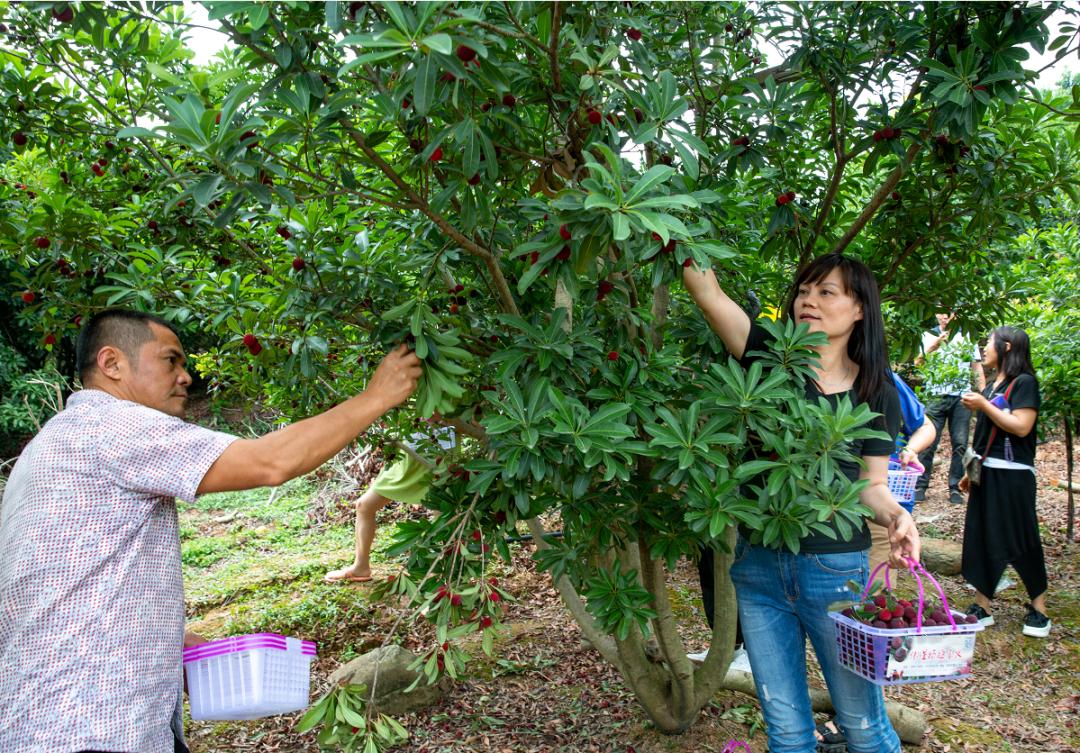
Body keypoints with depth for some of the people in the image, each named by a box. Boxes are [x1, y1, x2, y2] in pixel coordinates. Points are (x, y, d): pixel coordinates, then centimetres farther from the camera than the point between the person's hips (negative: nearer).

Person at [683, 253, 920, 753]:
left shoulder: (878, 395, 1)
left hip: (837, 570, 0)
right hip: (758, 567, 1)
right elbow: (705, 289, -14)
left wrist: (896, 515, -15)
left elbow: (871, 485, 5)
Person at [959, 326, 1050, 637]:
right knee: (981, 540, 7)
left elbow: (1021, 426, -20)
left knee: (1021, 542, 0)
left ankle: (1039, 610, 14)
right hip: (986, 473, 8)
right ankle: (982, 608, 13)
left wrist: (983, 405, -18)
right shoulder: (992, 386, 15)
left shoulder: (1024, 383, -8)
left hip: (1012, 475, -8)